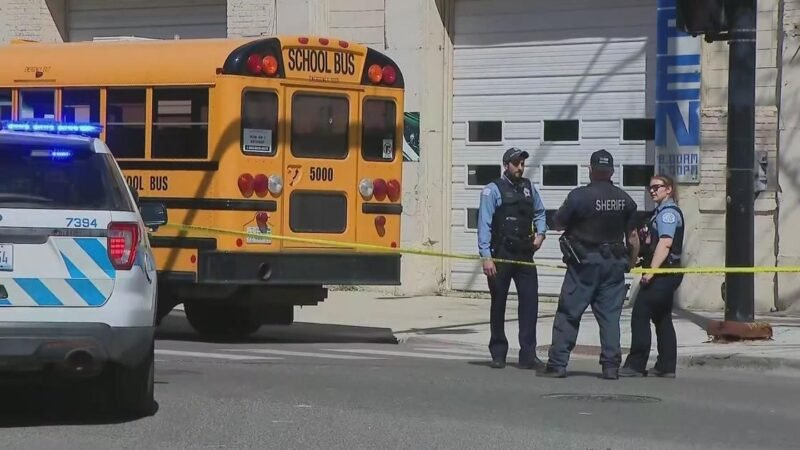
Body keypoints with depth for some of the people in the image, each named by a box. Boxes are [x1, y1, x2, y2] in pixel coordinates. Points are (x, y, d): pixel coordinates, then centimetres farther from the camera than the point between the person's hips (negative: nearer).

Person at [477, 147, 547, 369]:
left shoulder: (528, 188, 10)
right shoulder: (492, 190, -6)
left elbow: (539, 213, 24)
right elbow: (484, 225, -10)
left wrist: (540, 233, 5)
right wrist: (486, 256, -16)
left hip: (525, 254, 4)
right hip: (501, 255, -4)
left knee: (530, 301, -4)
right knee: (498, 304, 6)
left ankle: (528, 355, -2)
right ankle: (498, 354, 17)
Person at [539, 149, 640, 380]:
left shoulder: (578, 196, -13)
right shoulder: (625, 199, 2)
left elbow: (557, 224, -5)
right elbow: (633, 236, 7)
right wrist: (631, 263, 18)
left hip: (584, 263, -4)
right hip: (614, 265, 4)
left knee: (568, 315, 2)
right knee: (610, 315, 7)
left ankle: (557, 364, 0)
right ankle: (611, 366, 5)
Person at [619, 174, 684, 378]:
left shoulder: (667, 212, -13)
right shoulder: (662, 211, 19)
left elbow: (665, 243, -23)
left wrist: (651, 271, -27)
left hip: (662, 274, -11)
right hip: (667, 274, 11)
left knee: (640, 316, -10)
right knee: (662, 319, 12)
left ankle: (636, 365, -10)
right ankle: (666, 366, 14)